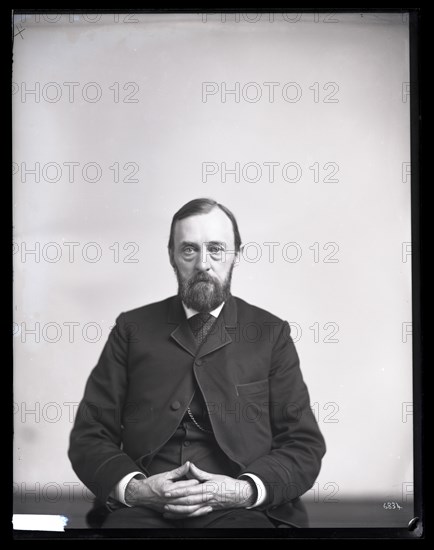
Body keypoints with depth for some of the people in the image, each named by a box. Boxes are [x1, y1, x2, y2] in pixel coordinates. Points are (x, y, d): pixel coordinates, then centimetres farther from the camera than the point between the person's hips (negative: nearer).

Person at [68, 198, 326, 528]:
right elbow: (89, 436, 10)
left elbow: (304, 446, 8)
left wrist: (246, 489, -10)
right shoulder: (133, 329, 13)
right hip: (143, 510, 0)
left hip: (238, 510, 0)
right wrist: (133, 487, -9)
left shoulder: (270, 334, 12)